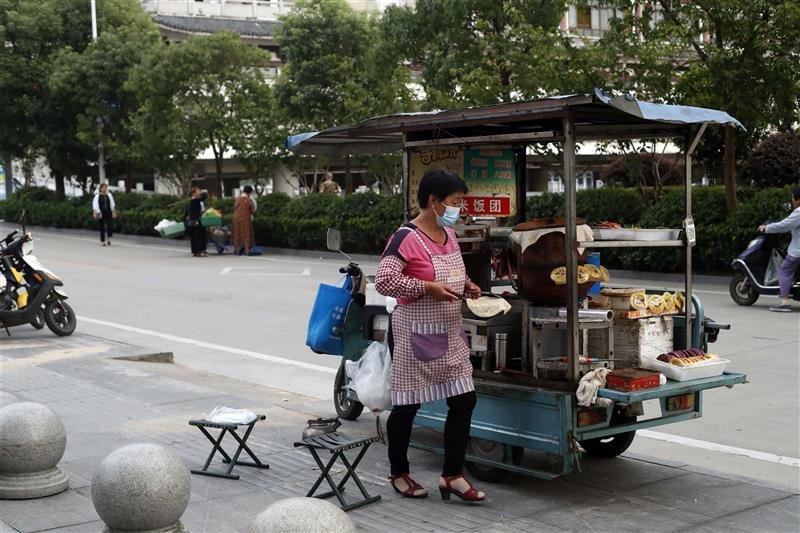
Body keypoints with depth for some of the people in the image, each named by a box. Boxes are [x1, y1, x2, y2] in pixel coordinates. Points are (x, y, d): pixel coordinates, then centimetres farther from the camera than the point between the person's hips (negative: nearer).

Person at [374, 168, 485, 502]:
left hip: (449, 334, 8)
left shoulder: (448, 234, 10)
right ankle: (399, 474, 23)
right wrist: (428, 288, -25)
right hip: (415, 334, -8)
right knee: (406, 405, 5)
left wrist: (464, 286, 5)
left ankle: (453, 475, 14)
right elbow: (384, 280, -24)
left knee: (464, 400, 4)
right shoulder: (406, 237, -17)